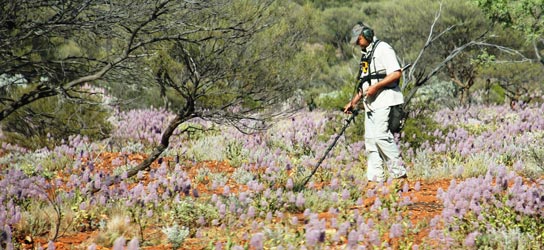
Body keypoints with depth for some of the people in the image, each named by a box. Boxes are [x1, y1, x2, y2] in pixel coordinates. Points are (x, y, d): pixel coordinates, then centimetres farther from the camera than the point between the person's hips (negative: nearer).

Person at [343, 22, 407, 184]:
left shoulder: (383, 49, -5)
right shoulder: (366, 55, 23)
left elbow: (397, 73, -16)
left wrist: (376, 87, -20)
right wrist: (353, 102, 22)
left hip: (384, 100, -9)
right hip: (371, 104, 9)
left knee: (381, 135, -18)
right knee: (370, 139, 4)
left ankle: (399, 173, -13)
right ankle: (376, 179, 5)